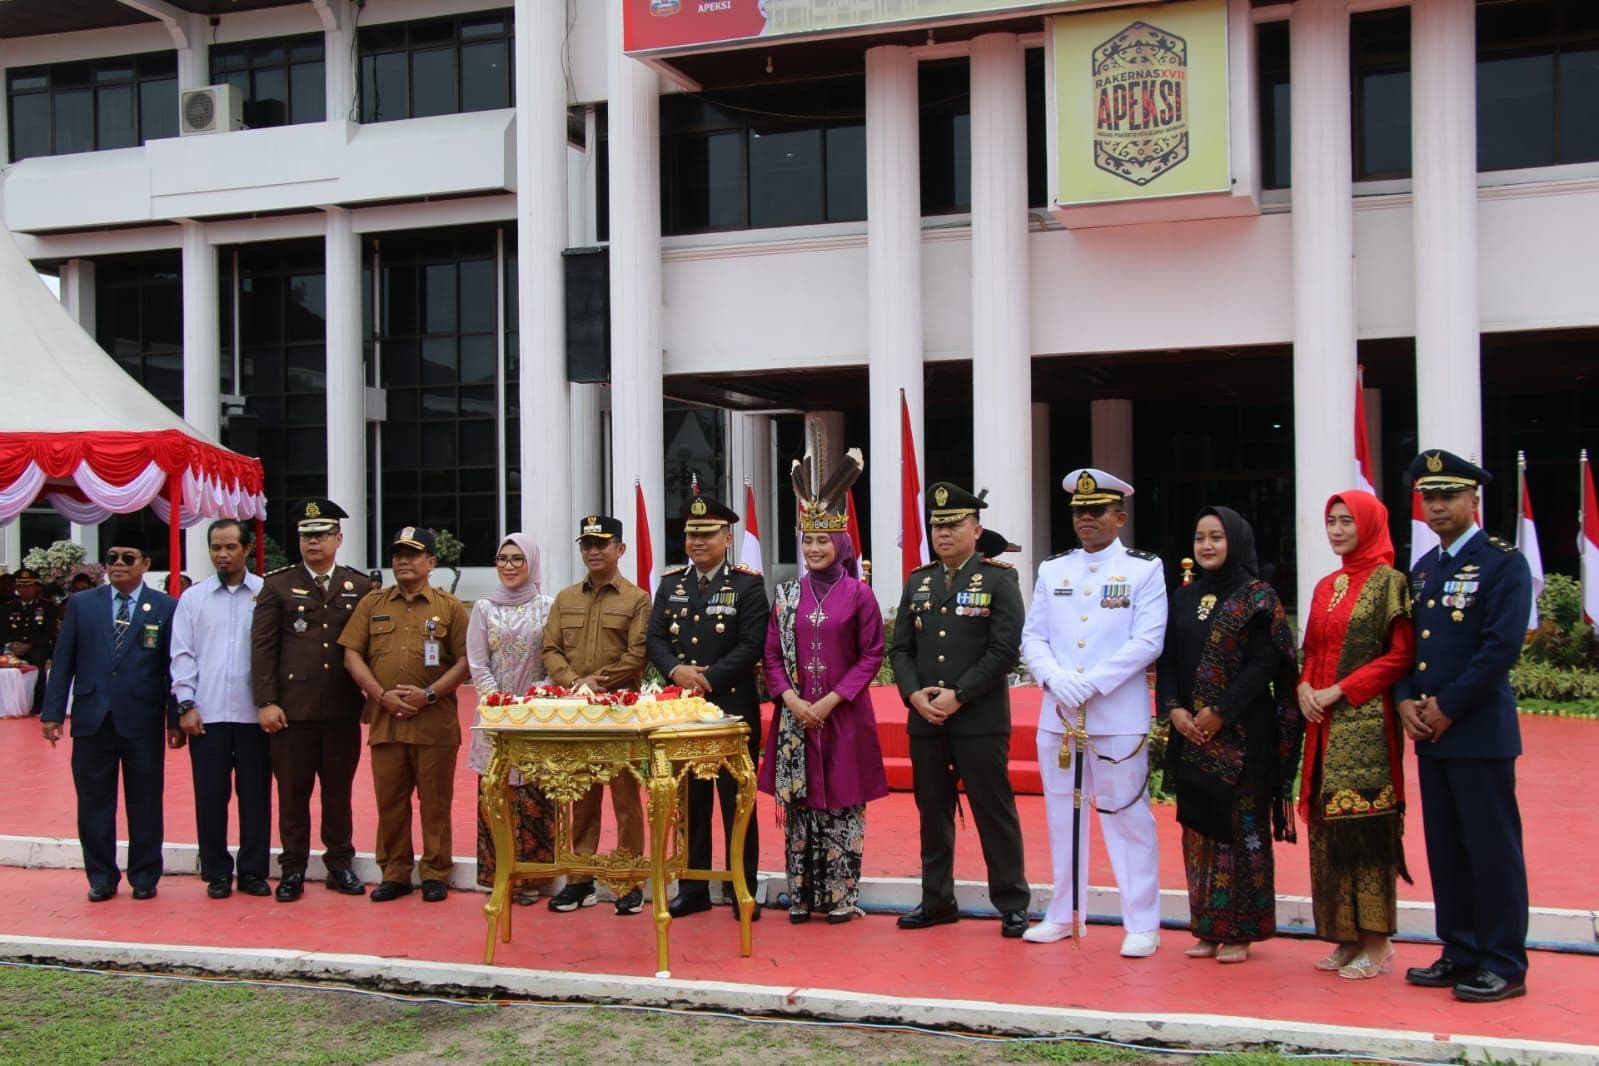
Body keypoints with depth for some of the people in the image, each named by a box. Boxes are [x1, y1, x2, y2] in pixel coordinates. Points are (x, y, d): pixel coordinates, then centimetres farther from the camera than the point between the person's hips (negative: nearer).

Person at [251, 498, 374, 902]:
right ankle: (292, 870, 14)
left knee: (339, 790, 9)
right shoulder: (278, 584, 4)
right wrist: (266, 702, -7)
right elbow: (263, 647, 0)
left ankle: (340, 864, 20)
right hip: (292, 709, -1)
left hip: (343, 710, 1)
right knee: (293, 792, 5)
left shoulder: (360, 586, 8)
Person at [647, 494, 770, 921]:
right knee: (689, 800, 9)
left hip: (733, 707, -4)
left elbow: (753, 644, -10)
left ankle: (743, 889, 10)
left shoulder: (748, 583, -1)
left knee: (737, 801, 2)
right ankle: (692, 888, 18)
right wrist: (676, 670, -14)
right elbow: (656, 638, 6)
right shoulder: (671, 582, 12)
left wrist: (709, 678, -17)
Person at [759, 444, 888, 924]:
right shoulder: (787, 594, 7)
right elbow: (773, 654, 8)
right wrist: (790, 698, -9)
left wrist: (832, 700, -12)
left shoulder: (858, 593, -2)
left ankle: (840, 895, 11)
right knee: (799, 802, 6)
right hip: (795, 714, 3)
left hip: (843, 715, -3)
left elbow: (871, 655, -4)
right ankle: (801, 895, 14)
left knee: (842, 802, 1)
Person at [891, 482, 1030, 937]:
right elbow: (901, 648, 11)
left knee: (994, 813, 1)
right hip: (925, 719, 5)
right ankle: (936, 900, 21)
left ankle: (1012, 904, 10)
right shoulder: (918, 582, 13)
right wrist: (915, 694, -6)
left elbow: (1005, 650, -10)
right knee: (932, 812, 10)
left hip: (980, 719, -5)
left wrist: (958, 696, -15)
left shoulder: (999, 579, -2)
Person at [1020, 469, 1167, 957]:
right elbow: (1032, 638, 8)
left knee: (1128, 818, -1)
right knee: (1063, 816, 12)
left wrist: (1090, 683, -17)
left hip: (1119, 716, -4)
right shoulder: (1052, 570, 12)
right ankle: (1063, 915, 24)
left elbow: (1146, 642, -9)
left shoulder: (1145, 569, 0)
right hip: (1057, 715, 5)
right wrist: (1057, 679, -11)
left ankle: (1142, 925, 6)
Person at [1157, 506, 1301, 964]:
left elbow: (1265, 664, -11)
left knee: (1242, 828, -1)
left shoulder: (1257, 597, -4)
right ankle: (1208, 928, 15)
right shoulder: (1184, 598, 12)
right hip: (1191, 735, 5)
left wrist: (1221, 712, -17)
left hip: (1241, 734, -5)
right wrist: (1174, 708, -7)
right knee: (1199, 828, 7)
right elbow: (1167, 660, 9)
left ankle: (1240, 930, 7)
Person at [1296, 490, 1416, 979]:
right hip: (1325, 723, 7)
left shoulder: (1388, 582, -5)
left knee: (1366, 825, -7)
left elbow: (1401, 654, -10)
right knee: (1328, 826, 7)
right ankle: (1348, 937, 15)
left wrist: (1340, 690, -14)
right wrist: (1305, 686, 0)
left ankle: (1376, 942, 1)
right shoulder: (1326, 586, 17)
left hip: (1367, 721, -7)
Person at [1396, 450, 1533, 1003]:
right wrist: (1407, 701, 0)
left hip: (1480, 730, -7)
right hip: (1430, 731, 7)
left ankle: (1504, 966, 6)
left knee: (1492, 849, -2)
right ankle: (1460, 955, 20)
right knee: (1446, 850, 11)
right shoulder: (1422, 569, 16)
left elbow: (1503, 646, -15)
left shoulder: (1503, 563, -6)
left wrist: (1447, 707, -14)